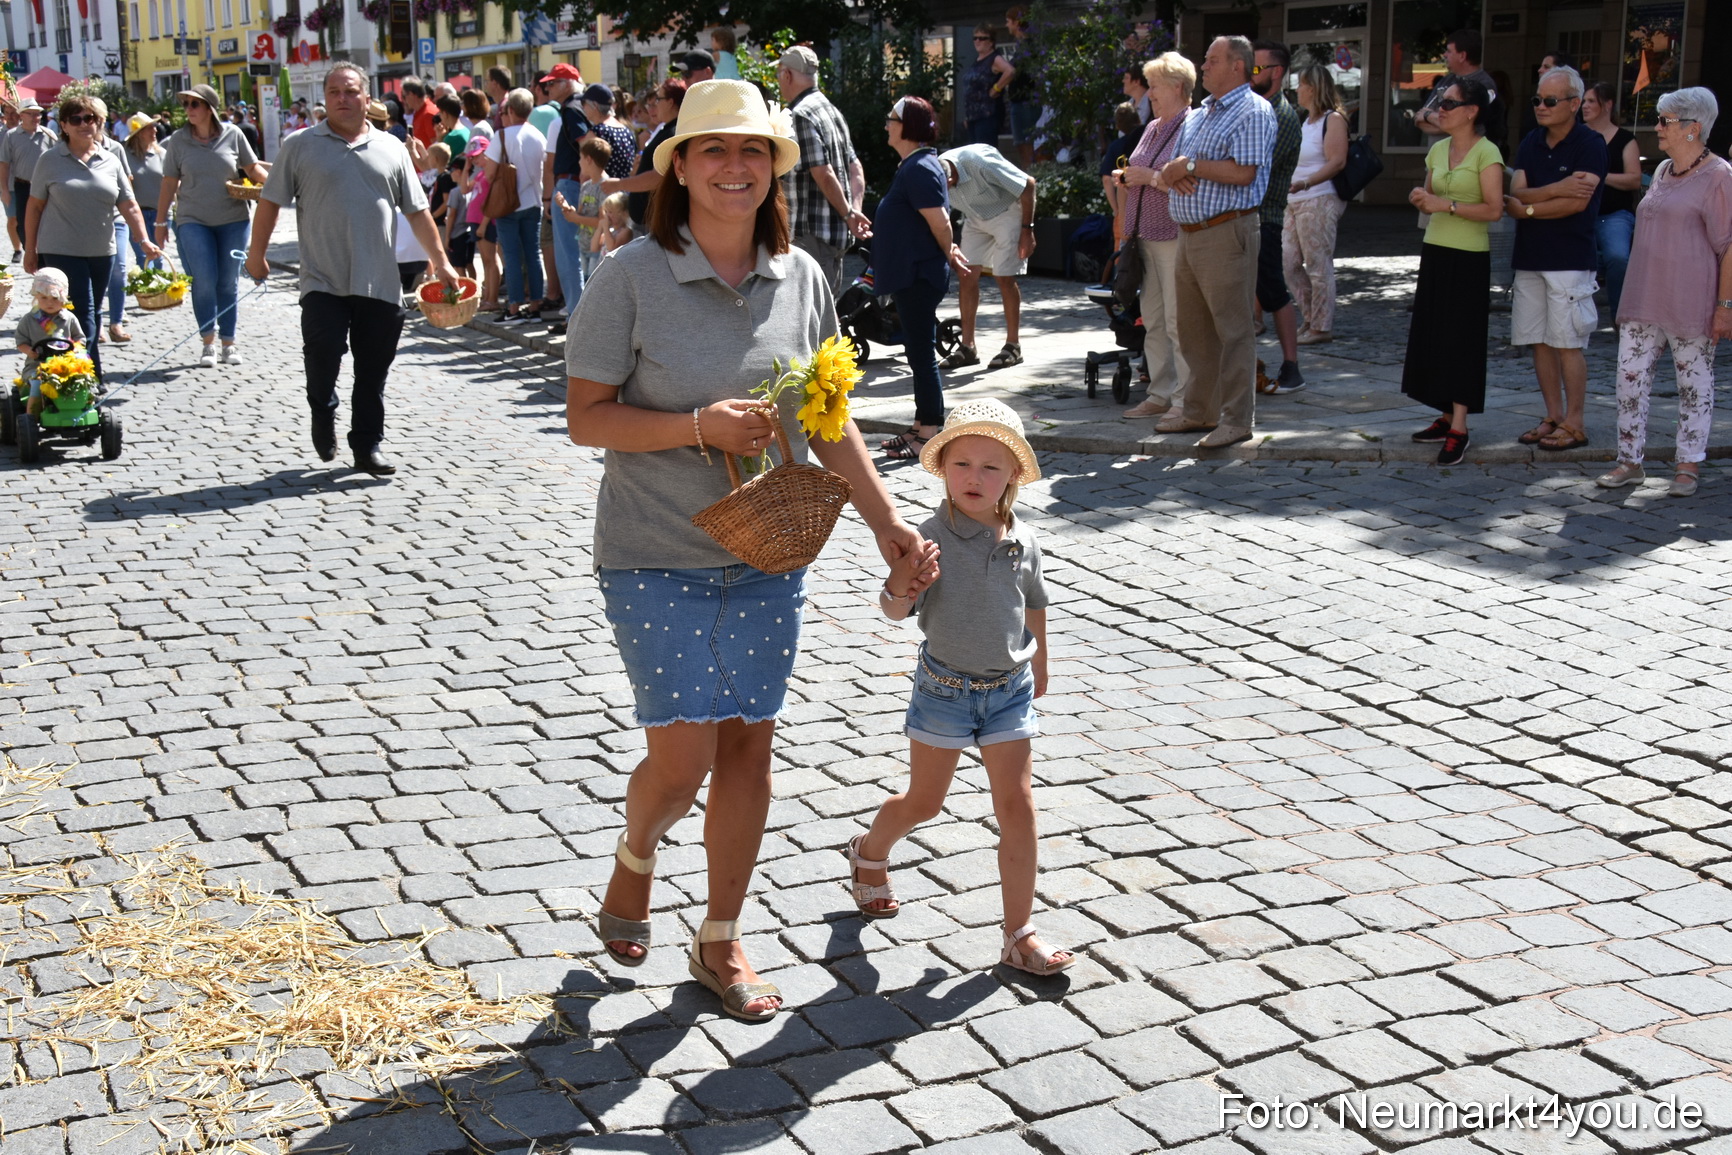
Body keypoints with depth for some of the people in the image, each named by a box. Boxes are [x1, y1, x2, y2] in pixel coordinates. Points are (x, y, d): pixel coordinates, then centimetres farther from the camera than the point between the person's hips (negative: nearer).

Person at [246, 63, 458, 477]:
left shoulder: (390, 149, 11)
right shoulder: (300, 147, 5)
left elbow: (417, 210, 13)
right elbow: (270, 202, 8)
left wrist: (440, 260, 9)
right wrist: (257, 254, 5)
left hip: (379, 285, 2)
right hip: (323, 282, -2)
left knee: (373, 372, 5)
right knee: (323, 351, -14)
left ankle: (367, 446, 18)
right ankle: (323, 412, 17)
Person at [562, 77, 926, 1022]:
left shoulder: (800, 277, 2)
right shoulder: (631, 277, -11)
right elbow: (586, 416, -9)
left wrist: (884, 521, 3)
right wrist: (700, 426, -22)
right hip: (658, 559, -4)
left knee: (748, 745, 8)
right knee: (681, 759, -5)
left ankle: (721, 942, 26)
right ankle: (635, 858, 32)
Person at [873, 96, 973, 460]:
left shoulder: (920, 168, -17)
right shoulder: (914, 165, 16)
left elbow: (939, 220, -21)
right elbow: (938, 220, 22)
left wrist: (947, 253, -6)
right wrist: (949, 252, 14)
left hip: (919, 276, -11)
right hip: (910, 275, 11)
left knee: (922, 353, -6)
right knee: (918, 352, 15)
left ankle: (931, 434, -2)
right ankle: (921, 427, 22)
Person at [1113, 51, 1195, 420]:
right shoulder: (1152, 128, 18)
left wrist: (1150, 177, -17)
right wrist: (1127, 178, 7)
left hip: (1177, 237, -9)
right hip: (1146, 236, 9)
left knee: (1178, 321, -7)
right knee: (1153, 319, 10)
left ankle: (1186, 402, -2)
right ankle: (1160, 394, 18)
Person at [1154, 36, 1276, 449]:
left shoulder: (1254, 112, -8)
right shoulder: (1199, 115, 20)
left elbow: (1244, 173, -20)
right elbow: (1169, 171, 22)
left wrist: (1190, 166, -12)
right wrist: (1170, 176, -2)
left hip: (1226, 233, -9)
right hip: (1188, 233, 9)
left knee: (1232, 329, -4)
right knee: (1194, 327, 13)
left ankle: (1237, 420, 1)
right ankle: (1198, 411, 23)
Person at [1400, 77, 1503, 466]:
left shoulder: (1487, 153, -11)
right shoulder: (1438, 150, 11)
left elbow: (1494, 209, -17)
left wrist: (1447, 205, -22)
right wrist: (1421, 199, -1)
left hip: (1468, 257, -7)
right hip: (1435, 250, 8)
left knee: (1461, 338, -6)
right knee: (1432, 335, 8)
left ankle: (1459, 428, -3)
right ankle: (1447, 417, 17)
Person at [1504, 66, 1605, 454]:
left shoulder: (1590, 145, -6)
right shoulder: (1531, 144, 12)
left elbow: (1577, 203, -16)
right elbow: (1517, 193, 0)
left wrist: (1527, 208, -9)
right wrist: (1557, 189, -16)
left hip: (1569, 258, -6)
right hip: (1528, 257, 6)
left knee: (1567, 343, -4)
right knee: (1539, 341, 8)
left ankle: (1575, 425, 4)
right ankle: (1554, 417, 18)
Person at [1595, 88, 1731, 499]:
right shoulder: (1663, 171, 14)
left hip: (1690, 303, -7)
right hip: (1643, 299, 7)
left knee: (1695, 383, 3)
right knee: (1630, 376, 3)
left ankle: (1688, 466, 11)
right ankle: (1630, 461, 10)